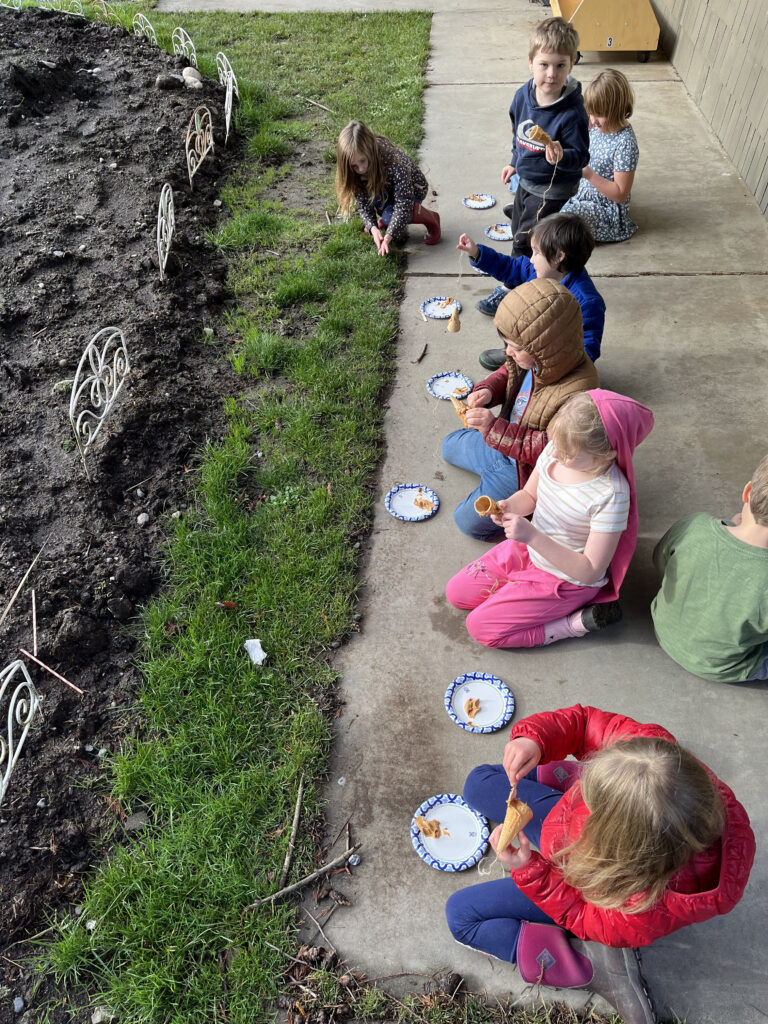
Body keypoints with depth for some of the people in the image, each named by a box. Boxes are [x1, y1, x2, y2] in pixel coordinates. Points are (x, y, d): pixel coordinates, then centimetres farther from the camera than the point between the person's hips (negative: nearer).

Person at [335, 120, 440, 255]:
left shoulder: (395, 163, -38)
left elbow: (404, 203, -38)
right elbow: (363, 203, -20)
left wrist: (388, 236, -44)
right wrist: (372, 227, -39)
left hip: (412, 190, -4)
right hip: (387, 190, 5)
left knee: (389, 216, -33)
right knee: (365, 191, -28)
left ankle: (430, 218, -6)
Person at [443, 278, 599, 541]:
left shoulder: (577, 392, -40)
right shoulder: (537, 358, -17)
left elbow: (550, 449, -35)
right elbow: (507, 373, 5)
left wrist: (496, 429, -39)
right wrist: (487, 390, -18)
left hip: (528, 468, -9)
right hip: (507, 441, 9)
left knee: (468, 521, -6)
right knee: (451, 446, 26)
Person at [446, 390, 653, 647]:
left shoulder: (611, 495, -33)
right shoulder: (556, 449, -15)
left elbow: (590, 572, -30)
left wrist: (533, 537, -38)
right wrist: (509, 507, -22)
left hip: (566, 578, -7)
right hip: (529, 549, 7)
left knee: (480, 626, -10)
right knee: (456, 592, 5)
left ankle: (573, 623, -2)